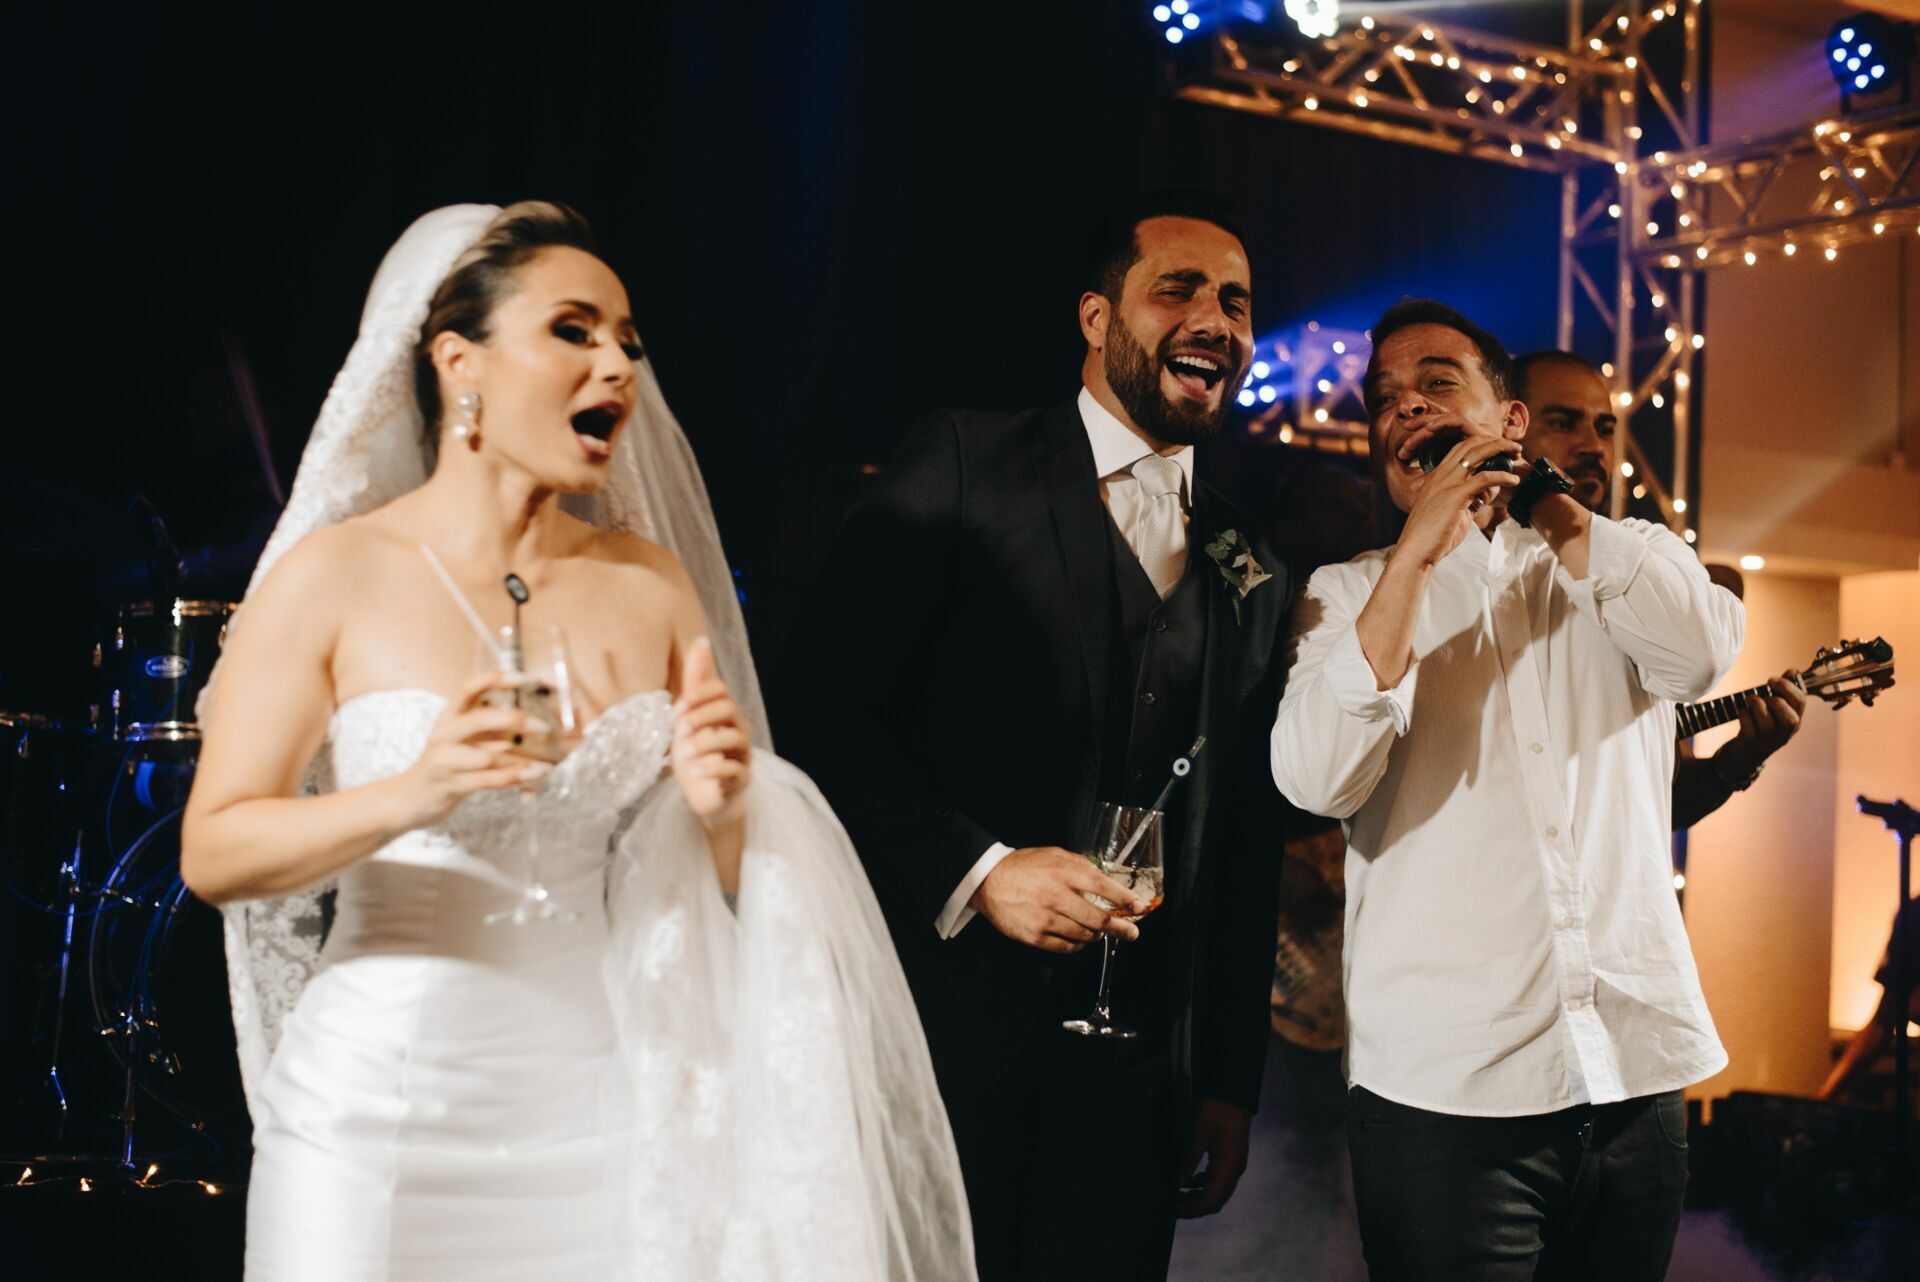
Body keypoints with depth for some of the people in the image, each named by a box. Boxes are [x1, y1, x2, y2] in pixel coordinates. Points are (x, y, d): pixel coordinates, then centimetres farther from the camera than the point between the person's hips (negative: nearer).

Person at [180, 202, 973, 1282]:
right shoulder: (332, 576, -5)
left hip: (601, 1107, 3)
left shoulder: (654, 581, 5)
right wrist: (413, 796, -24)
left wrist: (721, 807, -10)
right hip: (386, 1111, -3)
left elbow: (714, 875, 12)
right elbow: (213, 854, -9)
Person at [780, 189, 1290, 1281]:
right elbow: (825, 709, -8)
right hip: (950, 1022, -4)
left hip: (1135, 1067, 4)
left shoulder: (1255, 575, 13)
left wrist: (1229, 1080, 12)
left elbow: (1247, 850, 14)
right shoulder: (963, 467, -1)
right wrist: (974, 871, -18)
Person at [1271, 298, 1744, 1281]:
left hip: (1638, 1068, 2)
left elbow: (1703, 655, -10)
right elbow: (1317, 781, -12)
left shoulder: (1626, 563, 12)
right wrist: (1420, 549, -16)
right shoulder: (1348, 594, 6)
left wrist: (1533, 496, -7)